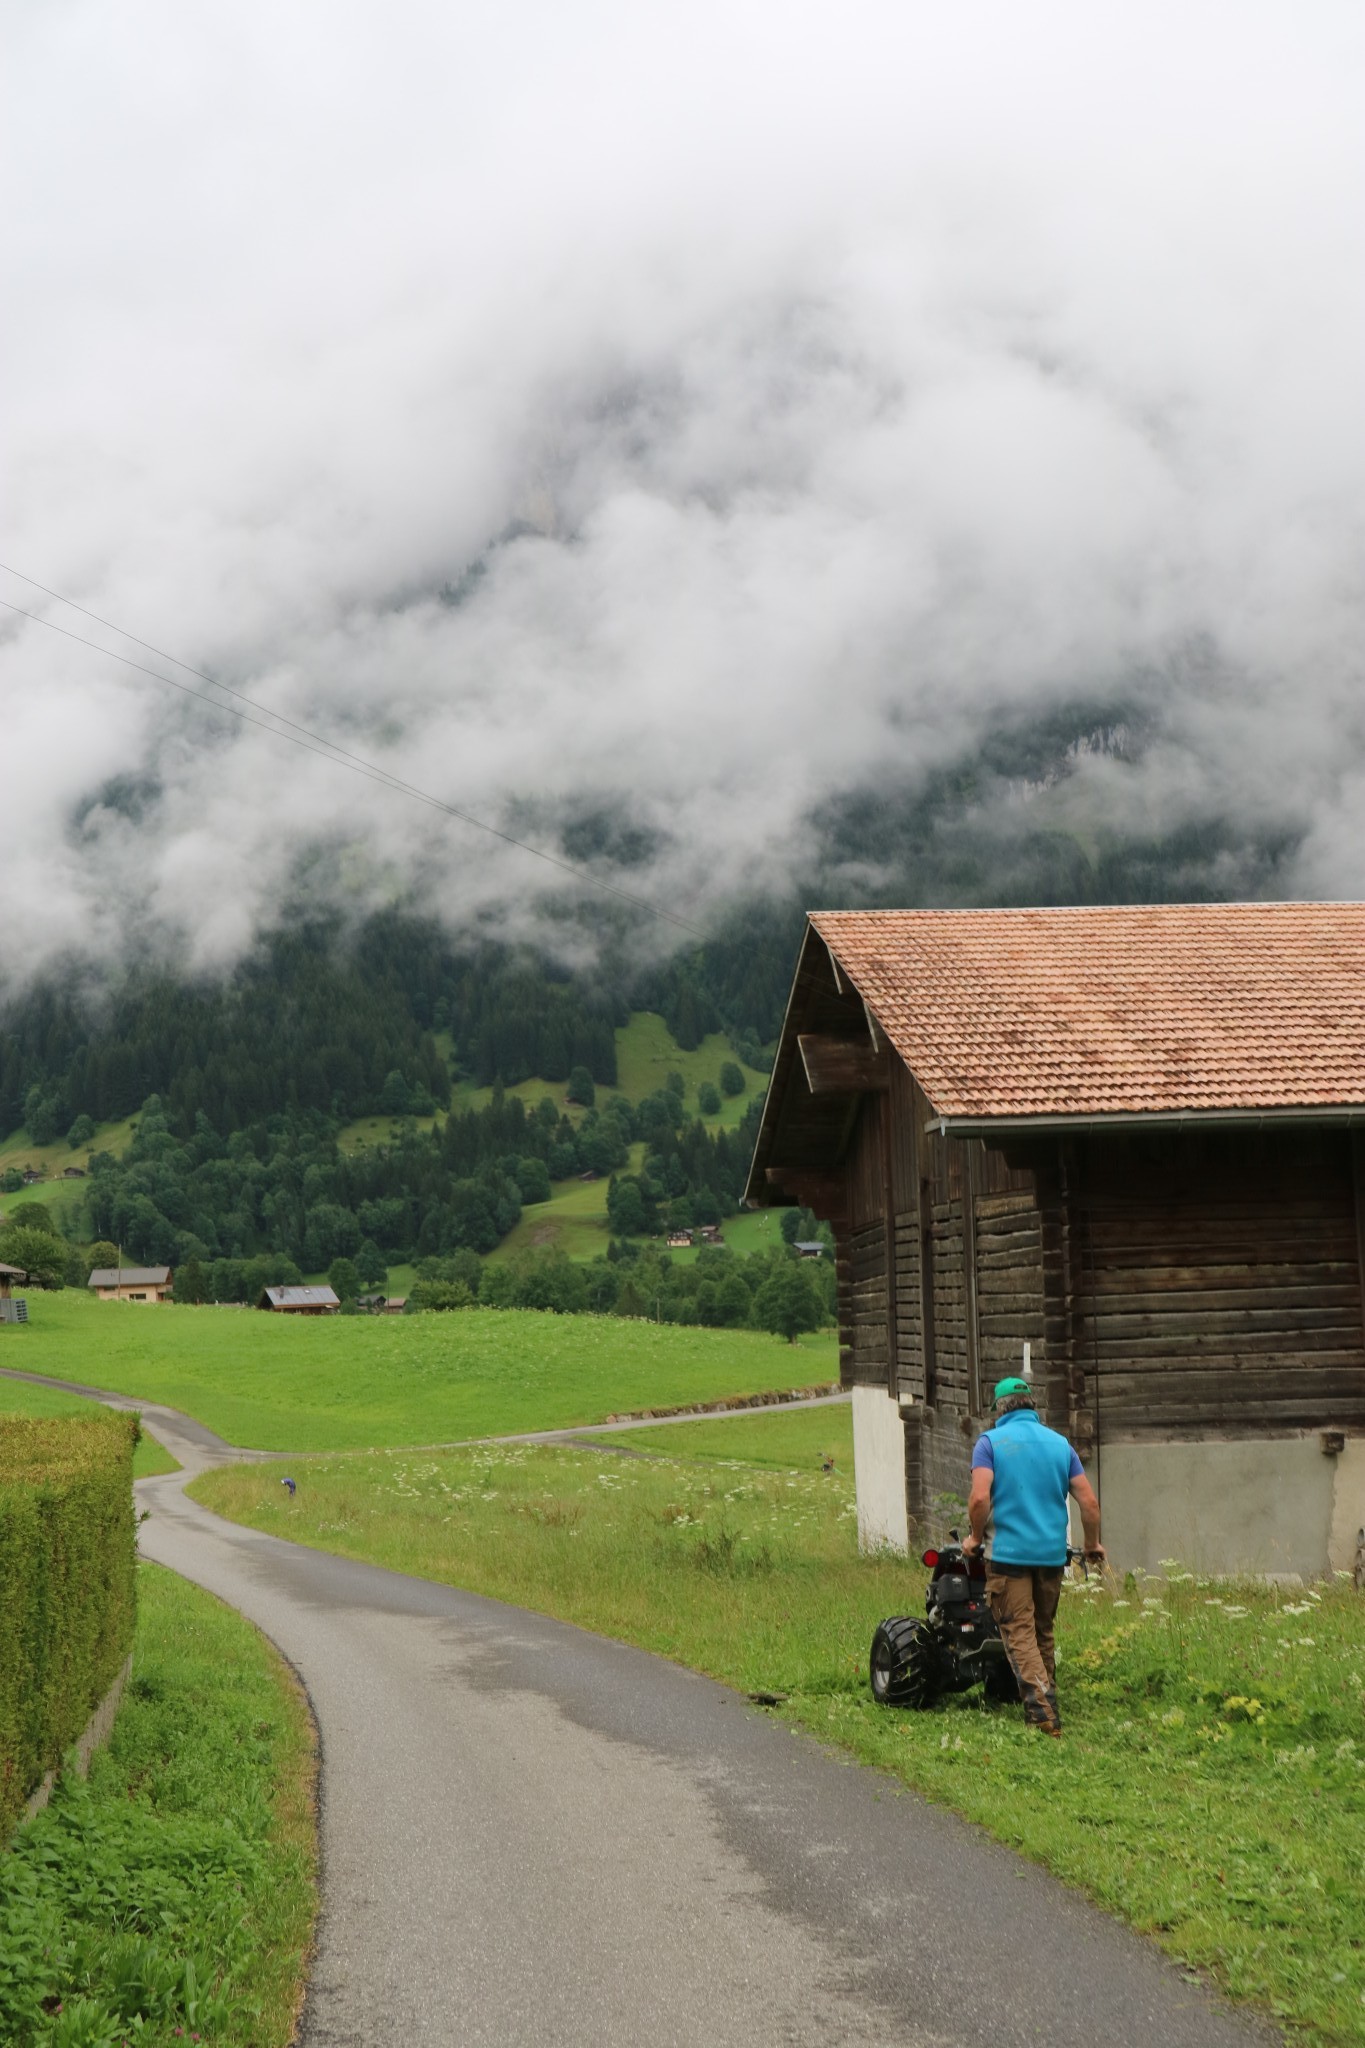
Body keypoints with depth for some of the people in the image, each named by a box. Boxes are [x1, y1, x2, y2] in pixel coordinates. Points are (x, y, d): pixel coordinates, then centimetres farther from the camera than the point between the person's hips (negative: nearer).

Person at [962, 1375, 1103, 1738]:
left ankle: (1041, 1709, -17)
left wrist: (976, 1537, 2)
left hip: (1010, 1553, -4)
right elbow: (1089, 1501, 6)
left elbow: (979, 1498, -15)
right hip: (1052, 1554, 4)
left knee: (1019, 1633, -3)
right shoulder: (1059, 1443, 9)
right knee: (1043, 1632, 17)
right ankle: (1046, 1702, 24)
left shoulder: (991, 1441, -2)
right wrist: (1093, 1544, 21)